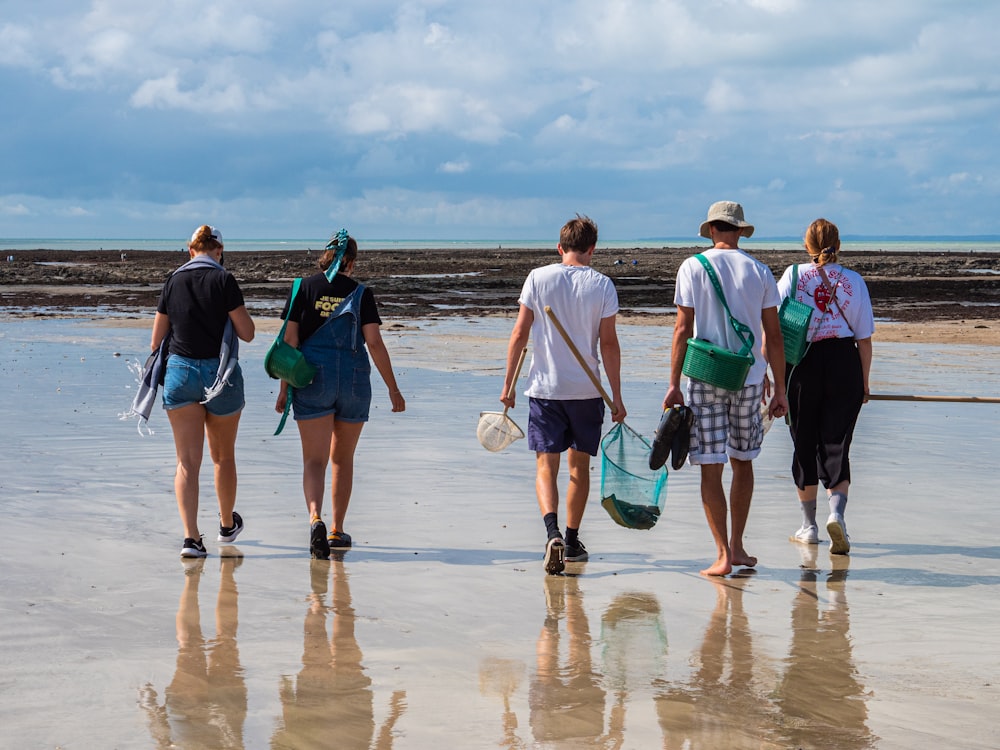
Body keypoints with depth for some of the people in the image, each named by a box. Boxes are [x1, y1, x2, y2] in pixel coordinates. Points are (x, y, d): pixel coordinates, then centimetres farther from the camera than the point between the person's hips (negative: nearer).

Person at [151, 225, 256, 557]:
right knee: (223, 456, 18)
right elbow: (247, 333, -7)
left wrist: (160, 374, 24)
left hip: (180, 371, 2)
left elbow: (156, 340, 8)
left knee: (187, 461, 0)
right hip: (220, 374, -2)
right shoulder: (224, 281, -8)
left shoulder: (173, 281, 3)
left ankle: (191, 536, -13)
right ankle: (227, 524, 36)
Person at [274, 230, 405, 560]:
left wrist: (284, 387, 2)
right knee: (343, 458, 16)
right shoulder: (361, 293, 0)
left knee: (314, 459, -2)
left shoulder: (304, 288, 0)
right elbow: (375, 344, -4)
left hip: (312, 379, -1)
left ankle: (315, 518, -28)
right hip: (354, 382, 1)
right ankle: (337, 531, 21)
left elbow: (290, 340, -3)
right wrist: (393, 389, 3)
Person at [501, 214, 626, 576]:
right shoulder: (602, 285, -3)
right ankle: (572, 542, 21)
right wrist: (616, 396, 2)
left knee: (546, 466, 1)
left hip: (544, 388, 0)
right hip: (586, 390, 0)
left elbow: (519, 334, -2)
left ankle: (552, 532, -22)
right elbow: (609, 344, -4)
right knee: (579, 466, 14)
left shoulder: (538, 278, -2)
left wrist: (508, 383, 7)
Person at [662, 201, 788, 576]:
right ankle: (737, 545, 21)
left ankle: (724, 555, -3)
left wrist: (674, 384, -3)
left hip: (704, 378, -2)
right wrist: (779, 389, 9)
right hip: (749, 379, 2)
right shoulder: (759, 271, 4)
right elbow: (774, 335, 3)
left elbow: (682, 329, -6)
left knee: (711, 468, 0)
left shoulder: (692, 268, -2)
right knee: (743, 461, 17)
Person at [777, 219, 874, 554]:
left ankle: (809, 526, 20)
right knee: (836, 445, 4)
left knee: (805, 444, 11)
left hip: (802, 364, 0)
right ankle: (837, 512, -20)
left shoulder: (793, 275, 0)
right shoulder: (853, 281, 3)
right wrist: (864, 383, 11)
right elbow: (865, 338, 3)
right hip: (844, 363, 0)